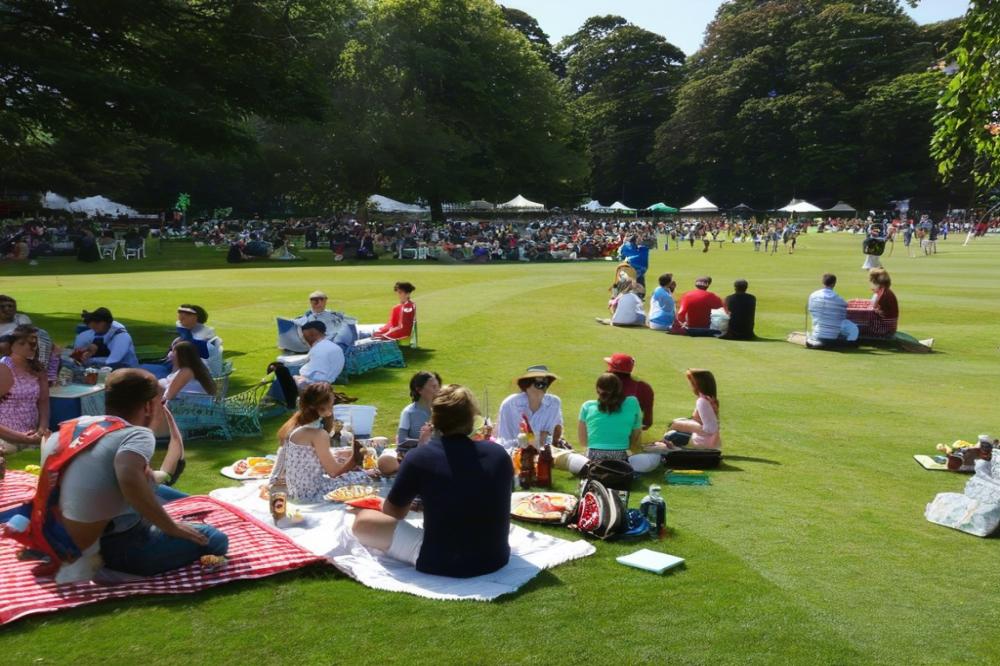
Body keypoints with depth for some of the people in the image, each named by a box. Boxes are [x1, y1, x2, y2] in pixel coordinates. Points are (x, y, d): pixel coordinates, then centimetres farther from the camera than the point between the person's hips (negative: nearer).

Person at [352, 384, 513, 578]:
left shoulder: (418, 457, -9)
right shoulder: (499, 454, 1)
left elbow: (392, 512, 6)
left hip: (440, 564, -4)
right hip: (496, 559, 4)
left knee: (363, 520, 7)